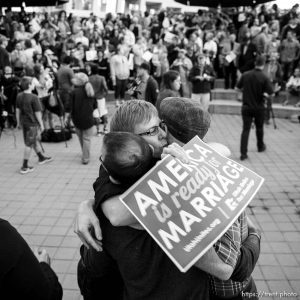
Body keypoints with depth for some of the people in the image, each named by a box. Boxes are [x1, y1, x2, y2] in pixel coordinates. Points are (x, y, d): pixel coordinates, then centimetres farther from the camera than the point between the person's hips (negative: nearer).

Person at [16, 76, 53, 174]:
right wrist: (41, 124, -7)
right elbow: (37, 112, -16)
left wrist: (18, 122, 17)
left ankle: (41, 158, 41)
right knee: (29, 144, 0)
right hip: (32, 123, -8)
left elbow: (18, 110, 8)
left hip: (24, 122, 8)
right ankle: (24, 167, 5)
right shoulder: (34, 98, -20)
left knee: (36, 140, 23)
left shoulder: (19, 96, 2)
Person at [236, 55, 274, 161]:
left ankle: (243, 153, -7)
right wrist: (262, 91, 4)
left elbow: (238, 87, 7)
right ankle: (260, 146, 40)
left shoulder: (245, 75, -5)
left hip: (246, 107, 1)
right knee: (259, 128, 20)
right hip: (259, 108, -1)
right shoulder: (264, 78, -14)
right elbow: (271, 92, -16)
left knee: (246, 129, 2)